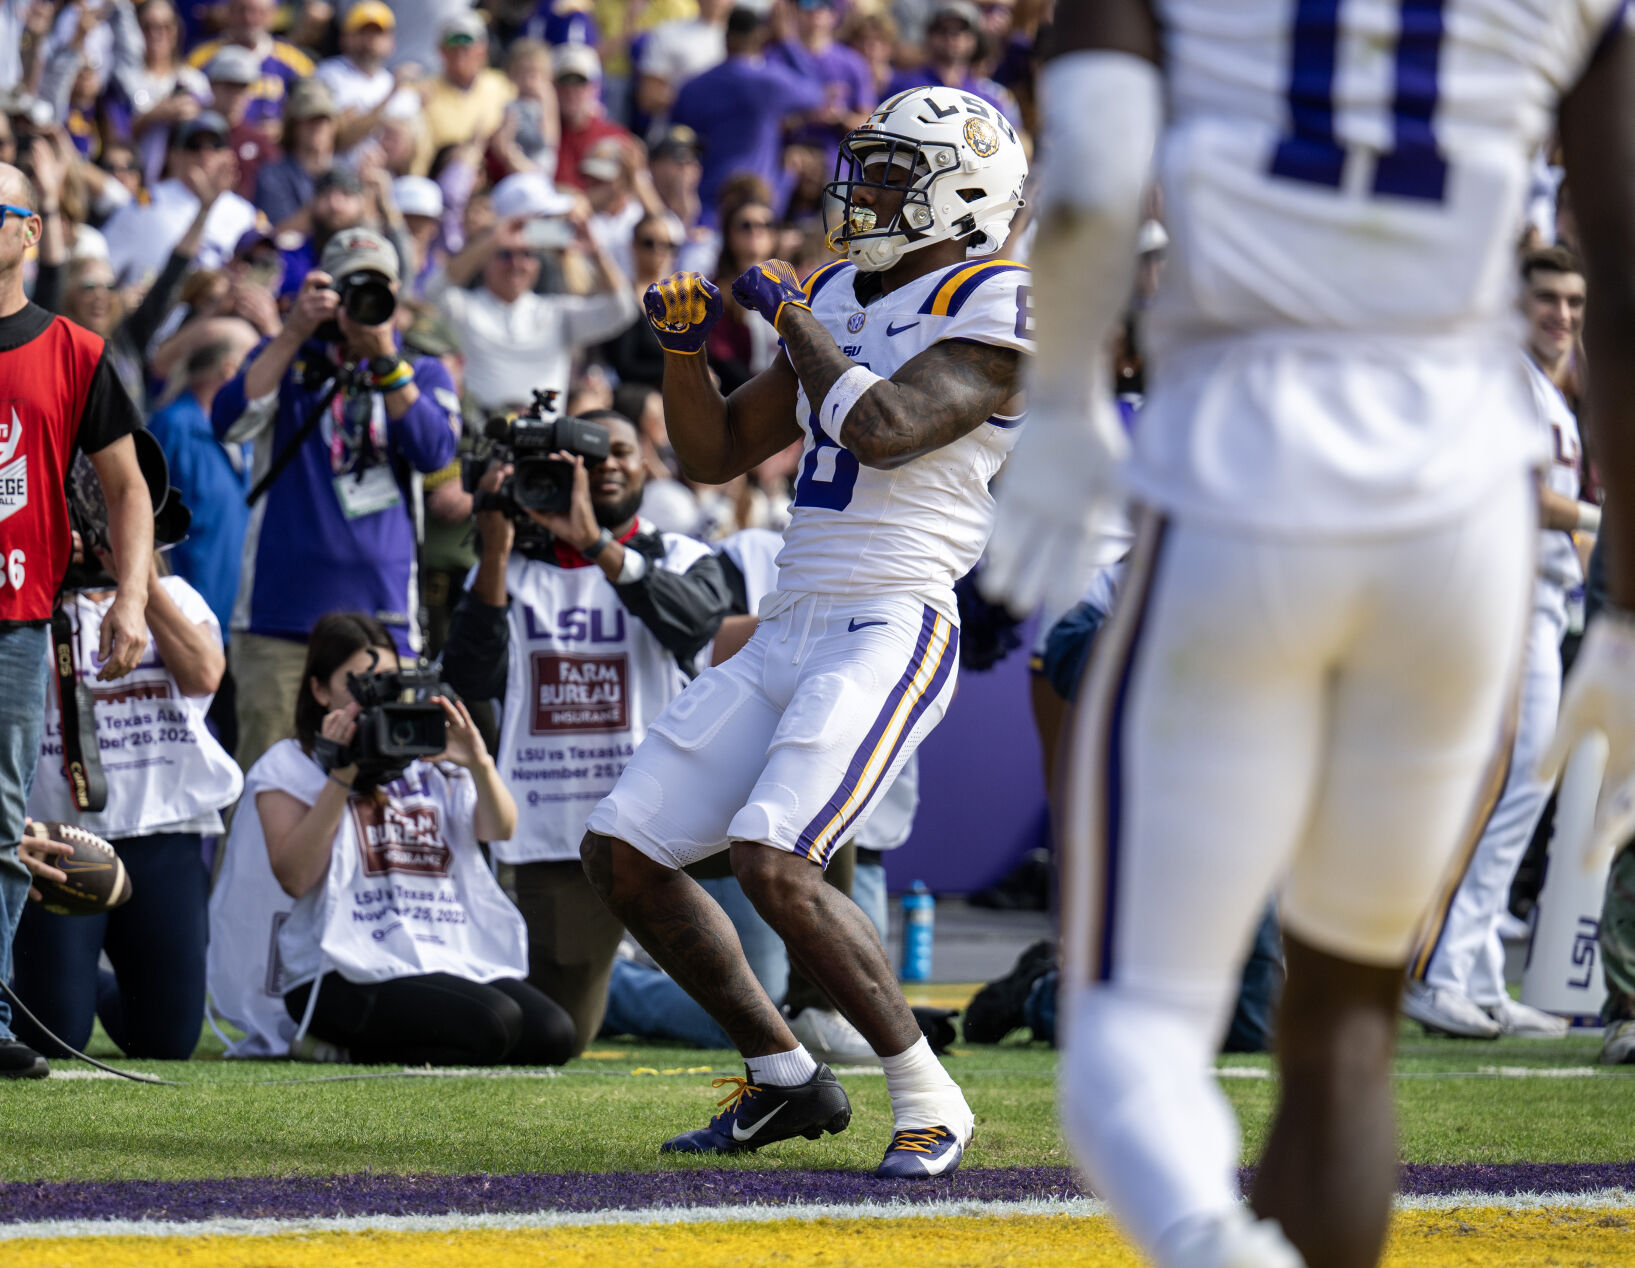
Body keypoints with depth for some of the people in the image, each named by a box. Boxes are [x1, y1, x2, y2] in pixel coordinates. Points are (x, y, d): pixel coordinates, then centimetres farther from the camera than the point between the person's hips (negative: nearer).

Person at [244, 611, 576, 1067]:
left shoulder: (428, 758, 19)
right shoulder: (288, 766, 6)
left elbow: (500, 829, 6)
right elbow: (294, 878, -9)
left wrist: (478, 764, -14)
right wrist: (340, 778, -13)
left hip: (454, 958, 7)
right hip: (351, 973, -7)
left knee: (552, 1034, -17)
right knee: (490, 1023, -29)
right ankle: (346, 1048, -4)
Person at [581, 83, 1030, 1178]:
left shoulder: (992, 311, -7)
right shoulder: (844, 299, 18)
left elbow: (882, 430, -22)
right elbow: (716, 454, 22)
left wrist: (792, 317, -9)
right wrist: (686, 343, 6)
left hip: (894, 629, -9)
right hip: (790, 629, 9)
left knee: (775, 863, -25)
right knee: (623, 854, 6)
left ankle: (929, 1097, -11)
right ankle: (783, 1079, 17)